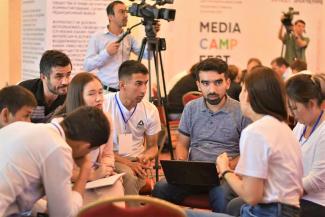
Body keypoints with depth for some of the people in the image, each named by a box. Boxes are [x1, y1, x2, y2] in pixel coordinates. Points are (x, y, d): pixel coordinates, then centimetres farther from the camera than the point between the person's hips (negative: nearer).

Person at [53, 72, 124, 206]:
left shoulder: (106, 119, 3)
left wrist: (106, 168, -9)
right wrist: (91, 175, -21)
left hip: (97, 180, 5)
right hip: (68, 183, -5)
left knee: (115, 187, -26)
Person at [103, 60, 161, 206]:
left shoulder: (150, 110, -1)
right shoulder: (103, 105, -10)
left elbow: (153, 146, 13)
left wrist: (146, 156, -11)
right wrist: (126, 163, -19)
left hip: (137, 162, 2)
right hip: (111, 159, -2)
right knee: (128, 176, -33)